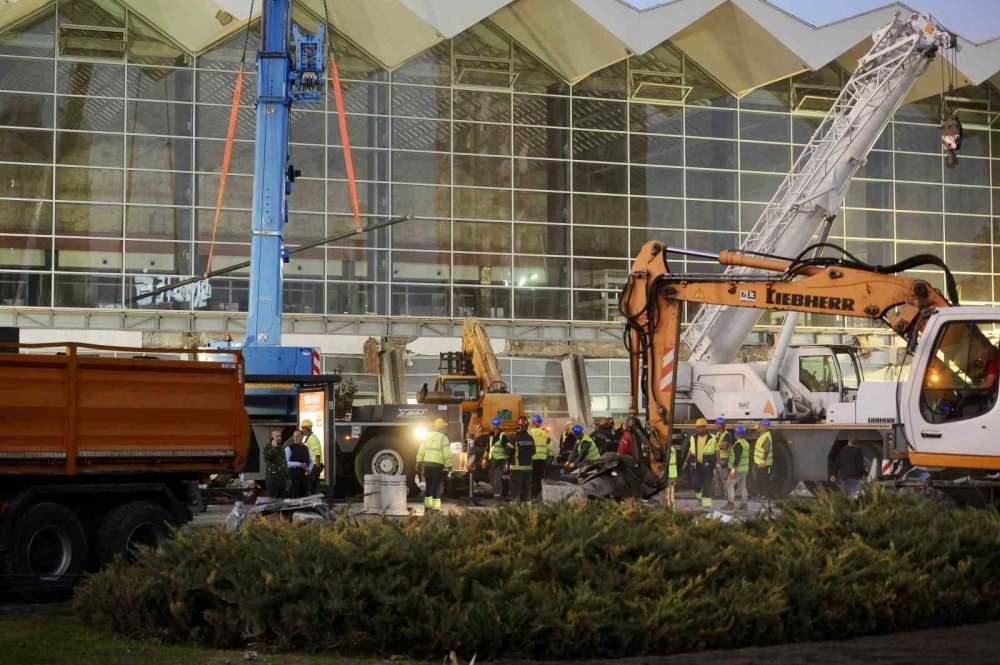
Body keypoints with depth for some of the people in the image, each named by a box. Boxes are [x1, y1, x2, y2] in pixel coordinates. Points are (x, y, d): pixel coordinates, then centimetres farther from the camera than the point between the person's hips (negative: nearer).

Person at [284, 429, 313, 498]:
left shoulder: (306, 448, 14)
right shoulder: (289, 448, -1)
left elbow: (310, 461, 20)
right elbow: (286, 462, -10)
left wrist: (309, 469, -1)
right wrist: (299, 464, -16)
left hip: (304, 476, 5)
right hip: (294, 476, -5)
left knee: (304, 496, 6)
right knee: (294, 496, -7)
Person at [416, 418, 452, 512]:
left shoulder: (427, 436, 9)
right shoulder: (443, 438, -6)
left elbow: (420, 451, 8)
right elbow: (447, 454, -12)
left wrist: (418, 464, 13)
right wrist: (448, 466, -3)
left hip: (426, 464, 4)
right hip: (437, 465, -4)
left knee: (428, 486, 15)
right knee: (436, 487, 0)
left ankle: (427, 507, 15)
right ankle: (436, 509, 0)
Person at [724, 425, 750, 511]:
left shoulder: (738, 444, -19)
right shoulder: (746, 443, 12)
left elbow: (737, 457, -25)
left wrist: (733, 469, -25)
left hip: (738, 469, -9)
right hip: (745, 469, 9)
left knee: (729, 484, -4)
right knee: (742, 486, 12)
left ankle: (731, 503, -8)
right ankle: (743, 504, 13)